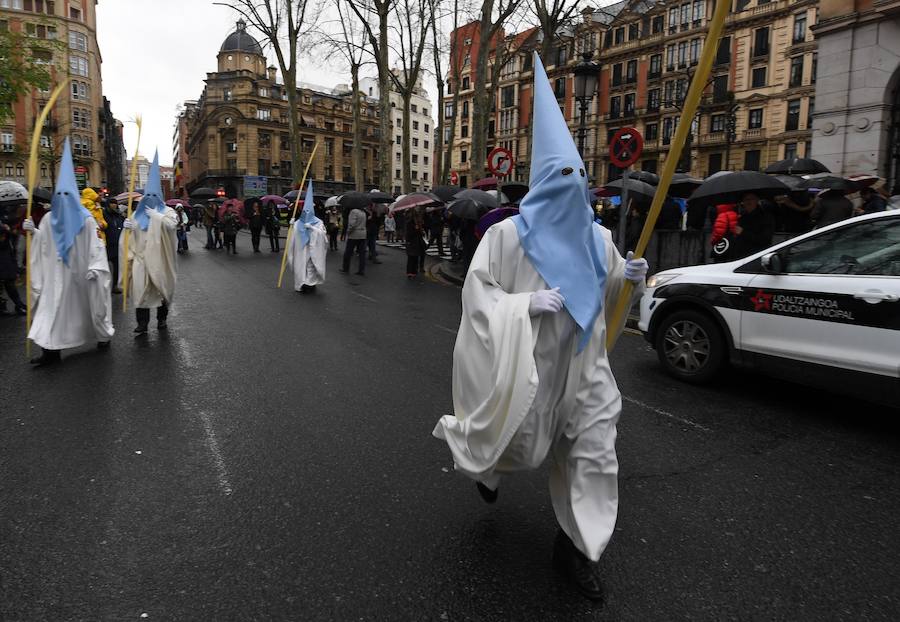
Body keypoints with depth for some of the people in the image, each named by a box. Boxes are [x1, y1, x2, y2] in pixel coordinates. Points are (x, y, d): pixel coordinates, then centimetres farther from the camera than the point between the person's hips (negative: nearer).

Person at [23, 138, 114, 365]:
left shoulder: (86, 219, -6)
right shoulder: (49, 219, 7)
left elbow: (95, 245, -10)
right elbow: (43, 243, 12)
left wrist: (94, 268, -17)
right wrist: (33, 231, -4)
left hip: (81, 271, -3)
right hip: (57, 273, 3)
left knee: (89, 302, 8)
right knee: (54, 306, -2)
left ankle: (103, 335, 28)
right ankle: (51, 350, -3)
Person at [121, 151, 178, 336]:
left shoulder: (167, 211, 1)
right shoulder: (138, 213, 12)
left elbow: (172, 224, -20)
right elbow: (131, 235, 14)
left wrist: (155, 215, -17)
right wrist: (128, 226, -6)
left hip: (159, 257, -2)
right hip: (141, 257, 3)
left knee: (162, 287, 8)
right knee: (140, 289, -4)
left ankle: (162, 318, 24)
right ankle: (142, 325, -1)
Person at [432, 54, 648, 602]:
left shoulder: (597, 237, 5)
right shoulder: (509, 234, -11)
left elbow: (610, 290, 17)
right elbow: (477, 291, -10)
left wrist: (630, 276, -5)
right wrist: (526, 303, -23)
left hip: (583, 361, 5)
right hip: (527, 362, -4)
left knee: (594, 451, 2)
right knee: (521, 445, 9)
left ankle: (576, 546, 20)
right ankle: (484, 459, 49)